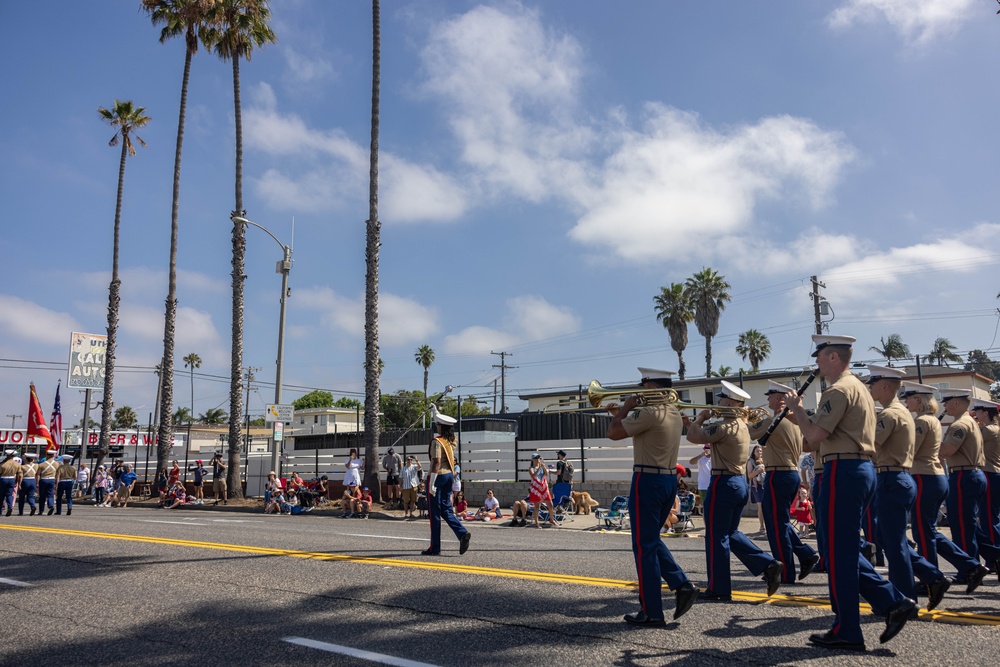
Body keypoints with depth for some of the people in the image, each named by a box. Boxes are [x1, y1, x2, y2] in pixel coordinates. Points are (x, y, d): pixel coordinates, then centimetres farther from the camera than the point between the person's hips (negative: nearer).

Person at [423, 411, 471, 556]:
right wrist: (436, 412, 38)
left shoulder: (437, 442, -14)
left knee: (434, 512, 0)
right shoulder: (453, 441, 8)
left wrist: (432, 484, -22)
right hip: (450, 476, 7)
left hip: (439, 476, -7)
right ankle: (463, 533, -7)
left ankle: (435, 548, 4)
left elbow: (436, 462, -22)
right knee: (446, 510, 14)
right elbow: (447, 430, 28)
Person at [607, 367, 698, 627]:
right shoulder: (674, 414, 11)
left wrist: (625, 408, 0)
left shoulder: (649, 412, -17)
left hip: (648, 481, -9)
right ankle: (682, 585, 9)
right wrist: (623, 415, 21)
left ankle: (651, 613, 5)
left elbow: (613, 434, -13)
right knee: (651, 540, 21)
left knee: (644, 546, 0)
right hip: (669, 480, 9)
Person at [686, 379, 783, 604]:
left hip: (723, 484, -9)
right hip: (740, 483, 9)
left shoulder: (724, 427, -19)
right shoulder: (742, 425, 12)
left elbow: (693, 437, -17)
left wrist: (701, 417, -2)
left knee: (716, 537, 1)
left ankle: (718, 589, 8)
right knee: (731, 533, 20)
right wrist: (692, 423, 15)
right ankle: (768, 565, 10)